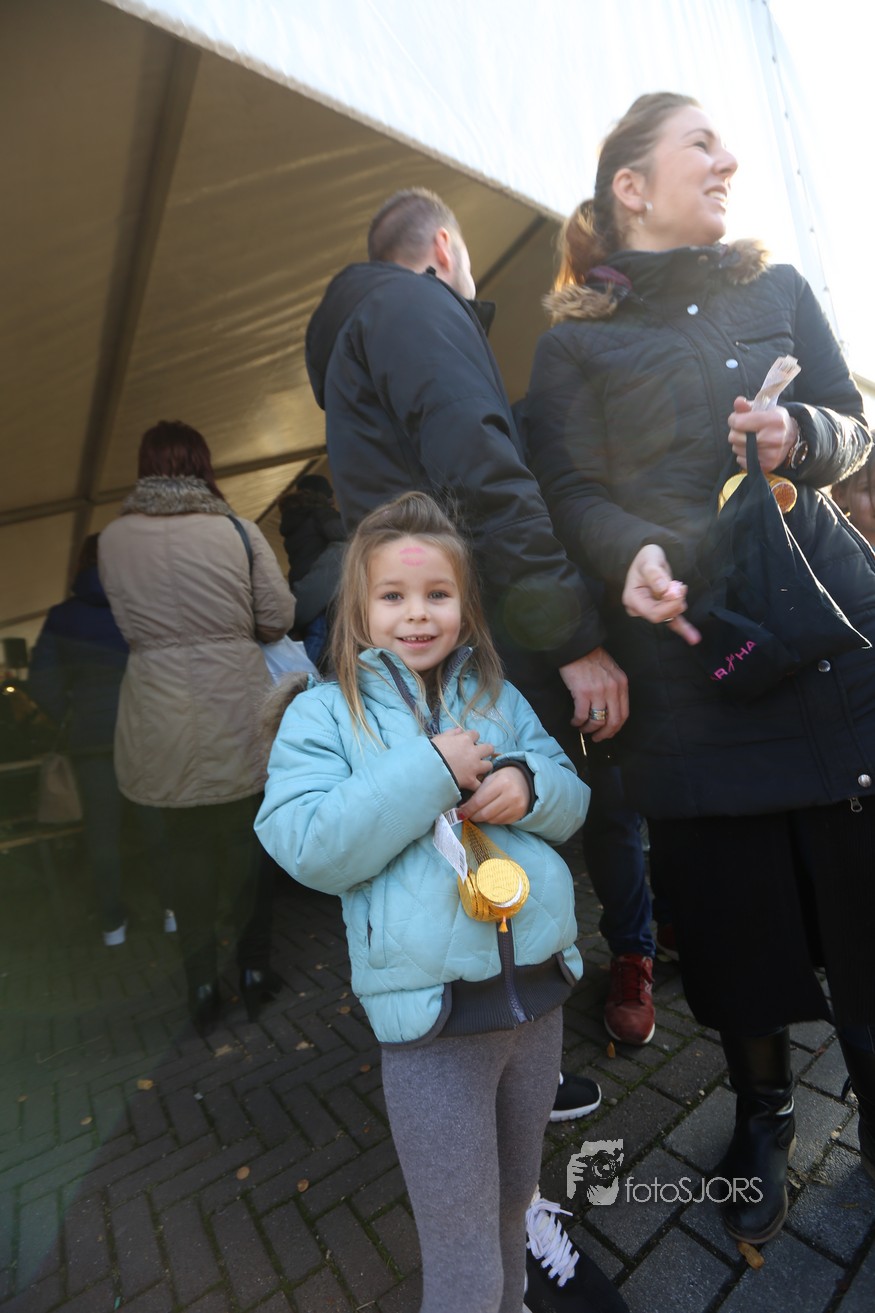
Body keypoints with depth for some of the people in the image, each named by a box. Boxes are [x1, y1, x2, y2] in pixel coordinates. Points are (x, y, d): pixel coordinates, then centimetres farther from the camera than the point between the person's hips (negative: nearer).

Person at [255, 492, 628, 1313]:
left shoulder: (497, 698, 5)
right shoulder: (324, 713, -7)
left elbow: (573, 799, 7)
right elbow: (310, 850, -17)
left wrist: (528, 784, -16)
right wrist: (432, 771, -23)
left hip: (538, 986, 5)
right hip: (432, 1013, -4)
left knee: (513, 1200, 30)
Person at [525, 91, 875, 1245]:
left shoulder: (778, 289, 19)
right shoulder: (574, 339, 7)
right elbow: (569, 489, -1)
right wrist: (634, 554, -20)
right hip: (685, 650, -3)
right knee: (731, 902, 7)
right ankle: (761, 1115, 34)